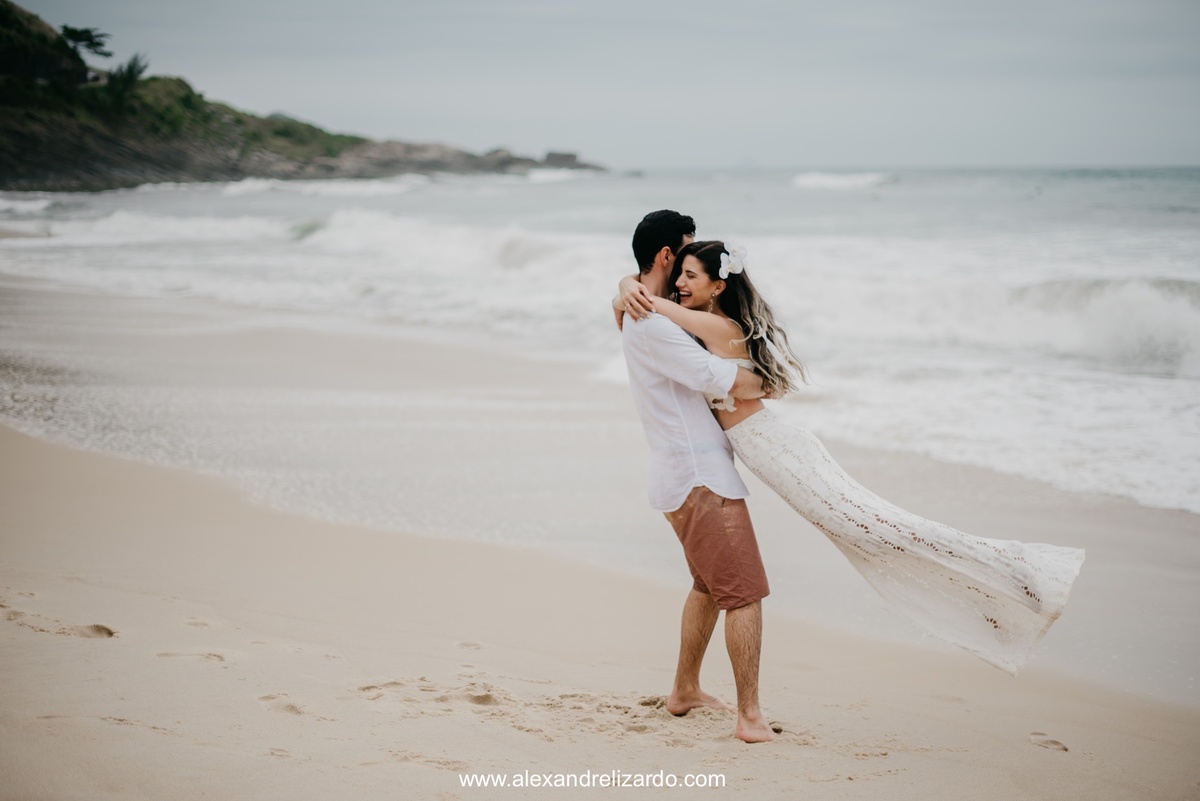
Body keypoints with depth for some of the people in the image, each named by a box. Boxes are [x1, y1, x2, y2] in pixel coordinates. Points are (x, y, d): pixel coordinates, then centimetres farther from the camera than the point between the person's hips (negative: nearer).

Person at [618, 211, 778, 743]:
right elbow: (724, 381, -22)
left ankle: (685, 691, 33)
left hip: (686, 473, 11)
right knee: (745, 592, -9)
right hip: (699, 477, -11)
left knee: (709, 585, 24)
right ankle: (750, 717, -8)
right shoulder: (653, 325, -19)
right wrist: (769, 384, -2)